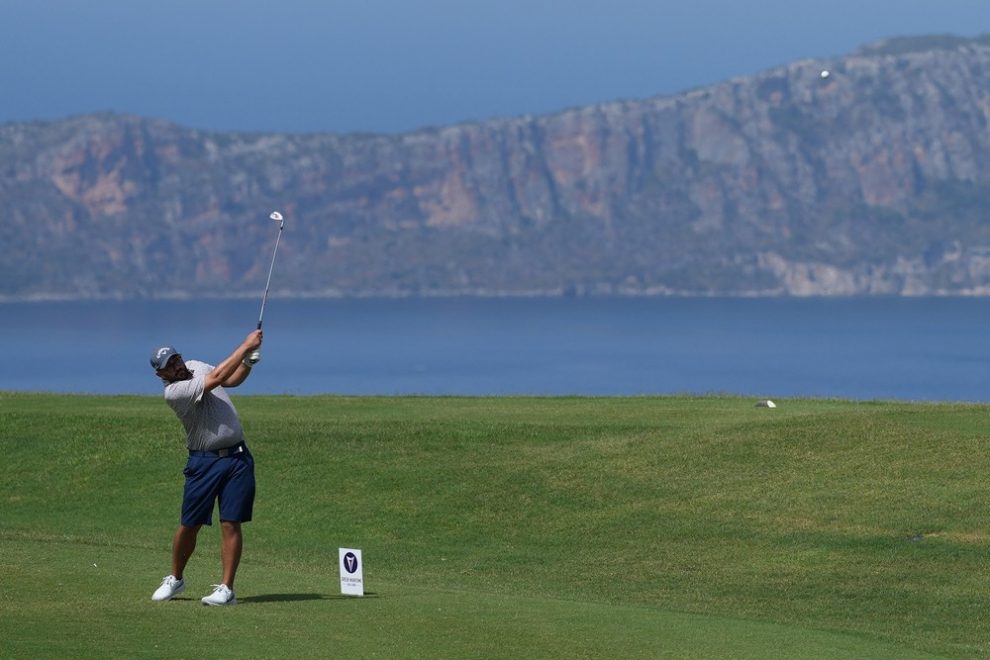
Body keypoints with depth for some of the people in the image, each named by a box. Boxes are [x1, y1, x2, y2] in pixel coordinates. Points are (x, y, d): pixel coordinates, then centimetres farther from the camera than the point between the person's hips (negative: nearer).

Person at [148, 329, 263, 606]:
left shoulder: (196, 366, 6)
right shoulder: (174, 392, -17)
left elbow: (232, 380, 21)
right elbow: (217, 378, -24)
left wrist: (248, 362, 0)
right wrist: (246, 345, -21)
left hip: (237, 458, 4)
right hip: (204, 462, -4)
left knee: (230, 524, -4)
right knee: (189, 525, 4)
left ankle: (226, 588, -3)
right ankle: (175, 579, 26)